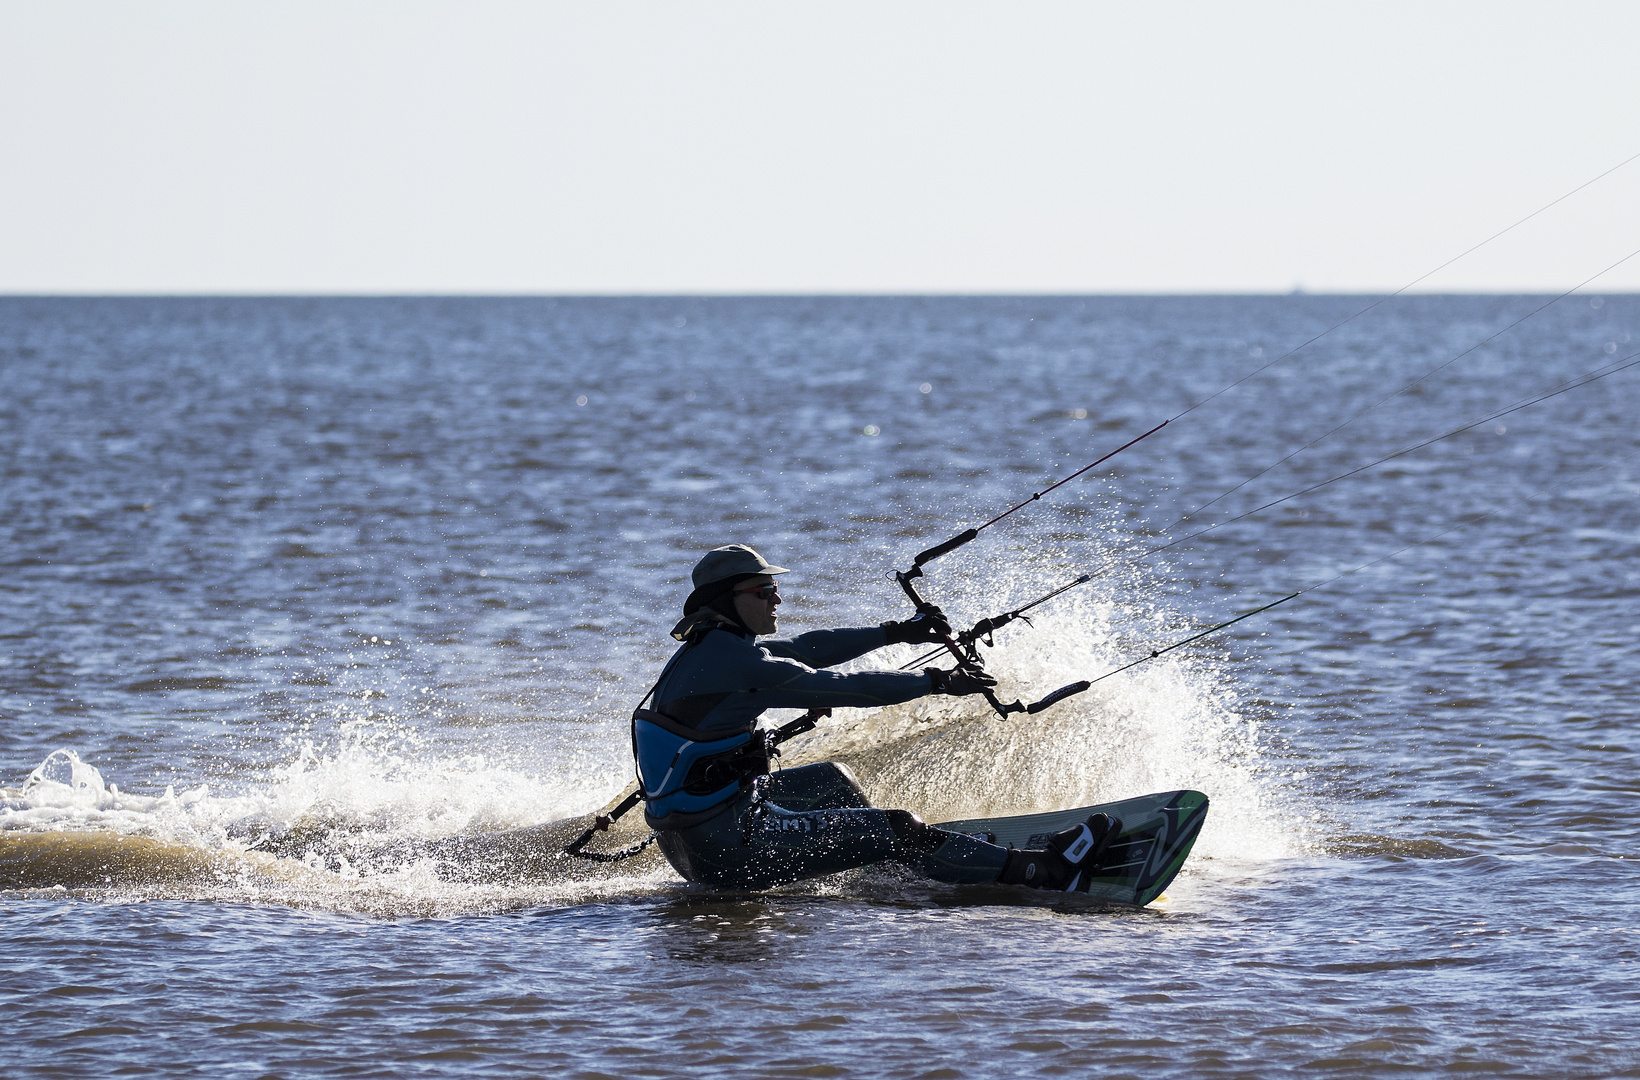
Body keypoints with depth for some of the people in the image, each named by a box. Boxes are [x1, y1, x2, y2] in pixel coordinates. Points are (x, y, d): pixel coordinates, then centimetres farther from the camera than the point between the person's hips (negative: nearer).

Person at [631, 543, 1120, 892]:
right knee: (897, 829, -10)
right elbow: (839, 687, -16)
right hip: (730, 847, -10)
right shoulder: (734, 662, -20)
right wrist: (935, 682, -6)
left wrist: (893, 633, 21)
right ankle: (1043, 871, -9)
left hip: (688, 838, 10)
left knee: (830, 780, 31)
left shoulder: (708, 648, 9)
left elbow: (805, 649, 19)